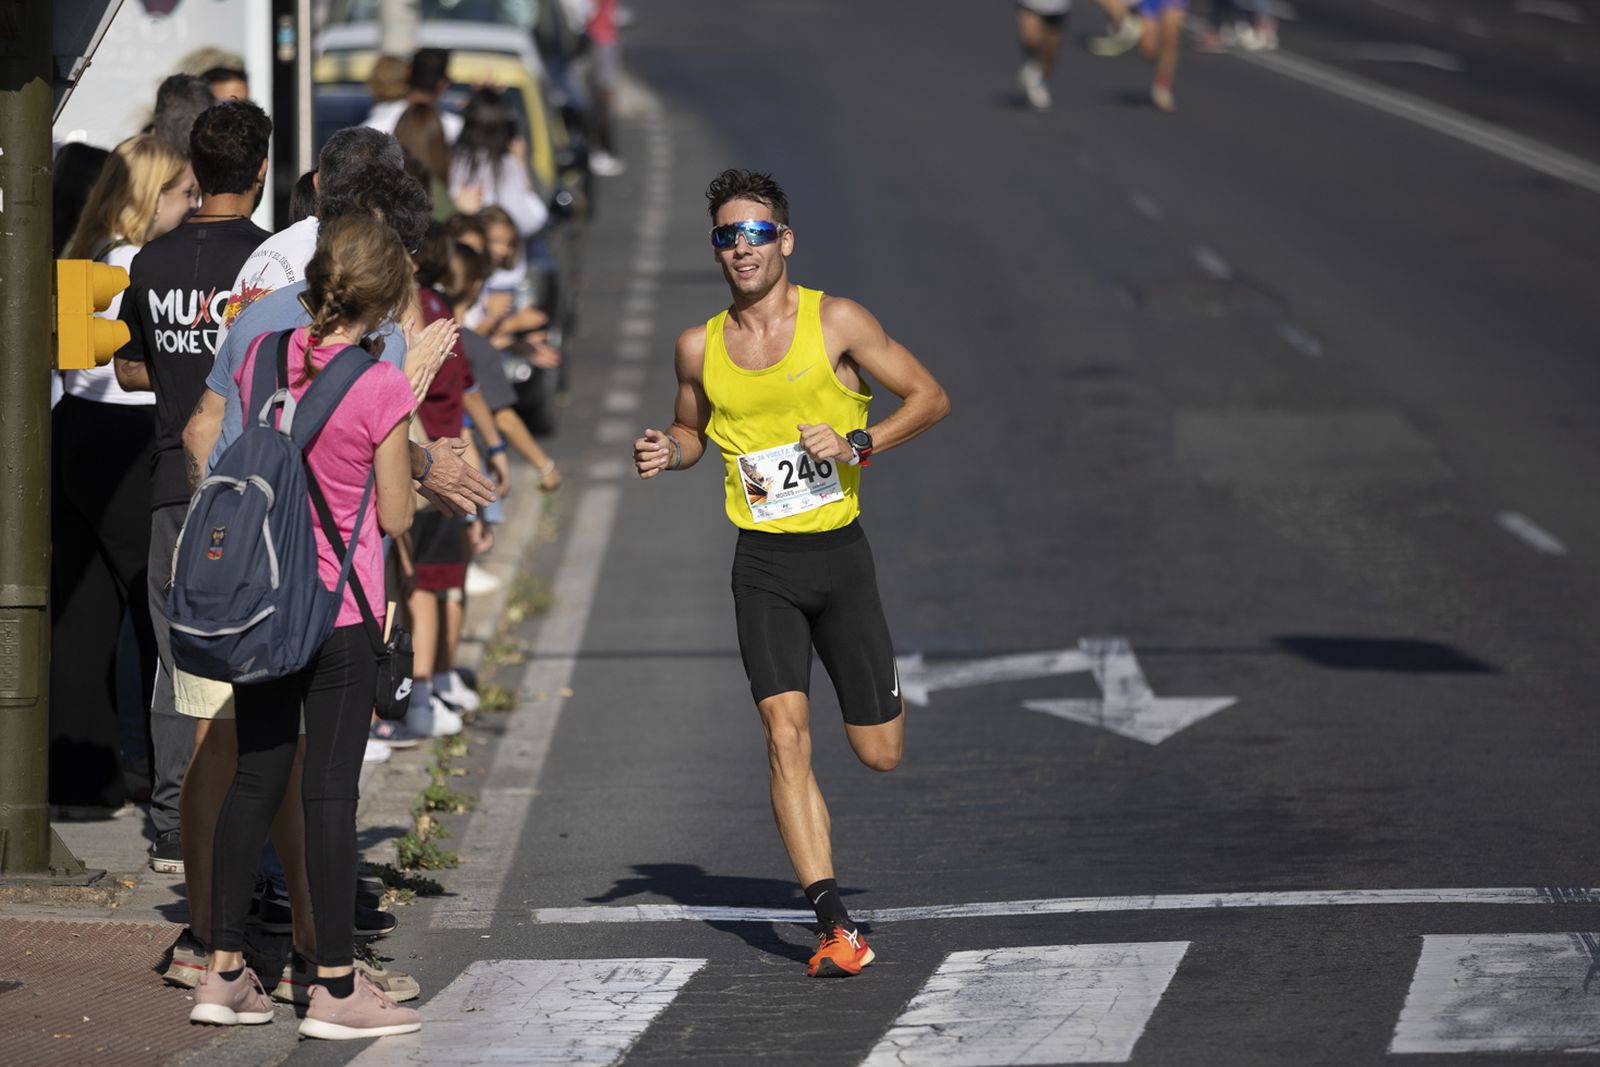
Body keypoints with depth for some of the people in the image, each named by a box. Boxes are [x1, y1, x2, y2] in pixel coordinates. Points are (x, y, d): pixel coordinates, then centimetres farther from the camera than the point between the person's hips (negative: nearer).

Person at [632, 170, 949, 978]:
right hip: (762, 563, 1)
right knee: (785, 738, -16)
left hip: (839, 553, -1)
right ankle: (833, 927, -15)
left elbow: (929, 397, 0)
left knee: (880, 754, 6)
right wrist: (667, 452, -2)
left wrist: (859, 445, -15)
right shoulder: (699, 348, 3)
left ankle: (882, 690, 45)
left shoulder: (836, 322, -5)